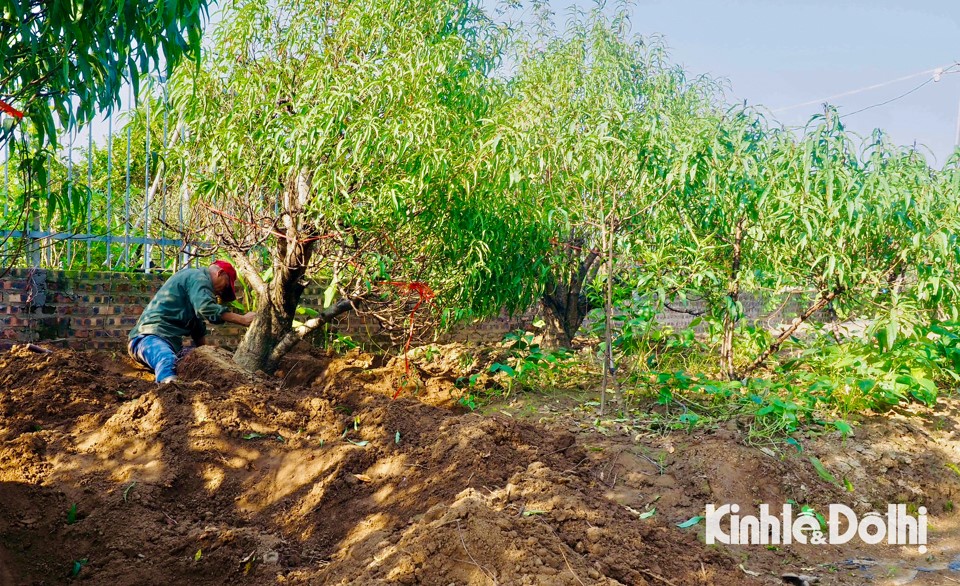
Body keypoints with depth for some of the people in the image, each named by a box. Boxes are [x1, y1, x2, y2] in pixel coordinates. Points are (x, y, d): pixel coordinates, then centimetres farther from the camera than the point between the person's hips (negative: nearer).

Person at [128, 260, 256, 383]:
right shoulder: (198, 277, -4)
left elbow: (198, 328, 36)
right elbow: (205, 308, -25)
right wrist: (243, 319, -20)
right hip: (150, 336, -13)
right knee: (167, 360, -42)